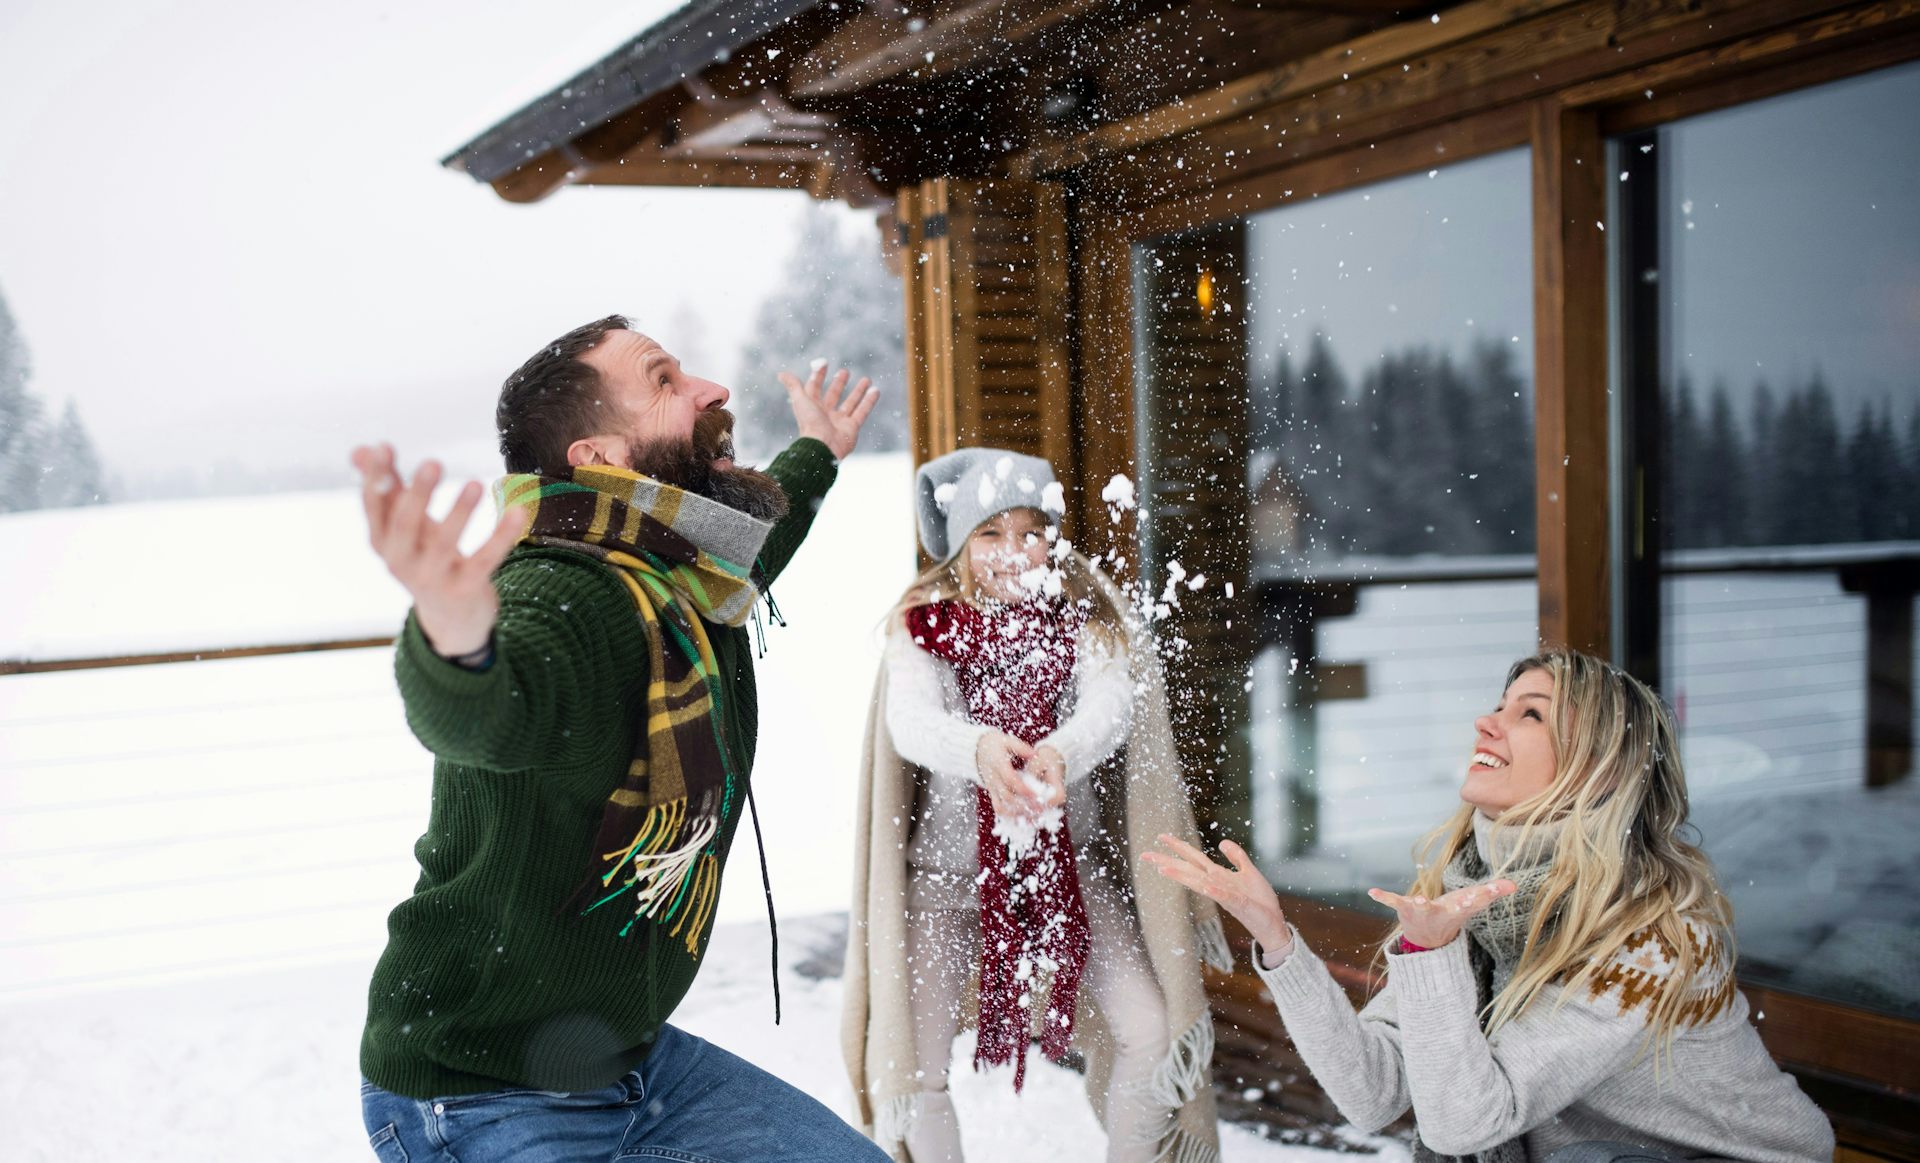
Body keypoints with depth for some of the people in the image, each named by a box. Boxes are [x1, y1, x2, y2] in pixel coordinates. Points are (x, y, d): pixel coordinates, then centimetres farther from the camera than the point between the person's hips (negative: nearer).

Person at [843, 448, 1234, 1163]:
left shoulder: (1083, 617, -5)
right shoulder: (924, 623, -8)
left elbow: (1113, 705, -24)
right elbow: (910, 718, -27)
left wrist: (1061, 752, -48)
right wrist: (980, 750, -50)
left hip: (1070, 862, 1)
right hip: (949, 862, -1)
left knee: (1151, 1032, -9)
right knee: (909, 1068, -10)